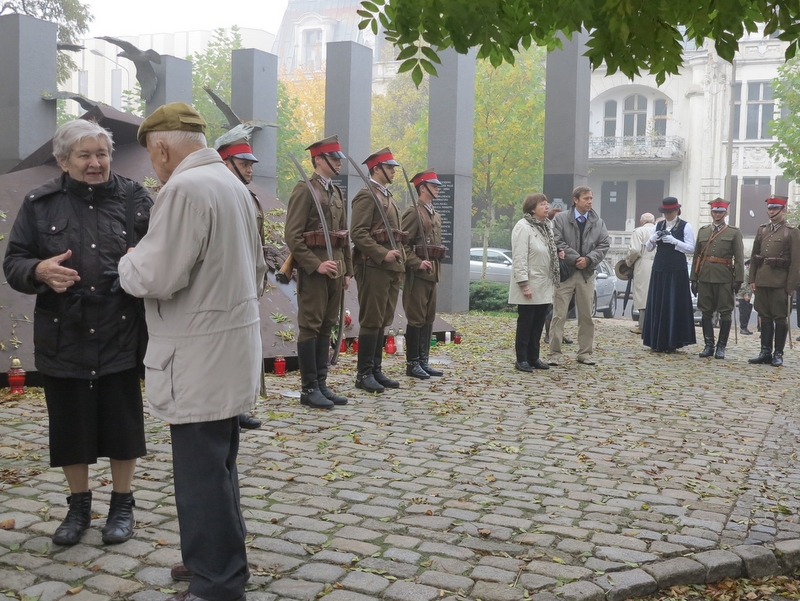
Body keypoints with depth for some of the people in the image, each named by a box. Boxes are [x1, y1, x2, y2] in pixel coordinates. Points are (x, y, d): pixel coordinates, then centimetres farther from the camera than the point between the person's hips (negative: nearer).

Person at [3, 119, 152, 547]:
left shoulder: (134, 198, 1)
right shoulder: (40, 204, 3)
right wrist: (40, 271, -20)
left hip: (121, 336, -1)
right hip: (63, 339, 1)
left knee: (122, 422, 8)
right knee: (70, 424, 11)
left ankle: (122, 505, 27)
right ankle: (79, 506, 31)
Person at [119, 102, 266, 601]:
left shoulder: (185, 188, -17)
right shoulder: (234, 185, 13)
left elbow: (157, 277, -21)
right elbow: (257, 271, 20)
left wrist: (129, 262, -2)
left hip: (201, 359, -10)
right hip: (231, 351, 10)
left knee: (201, 475, 0)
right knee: (218, 466, 19)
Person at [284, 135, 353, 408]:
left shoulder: (337, 193, 17)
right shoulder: (305, 190, -7)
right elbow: (293, 236, -14)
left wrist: (347, 270, 16)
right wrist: (316, 265, -19)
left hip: (335, 268, 8)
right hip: (313, 270, -8)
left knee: (326, 327, 10)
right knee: (310, 327, -3)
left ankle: (321, 384, 16)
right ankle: (309, 388, 2)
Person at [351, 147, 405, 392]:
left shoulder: (387, 196, 21)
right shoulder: (367, 195, -8)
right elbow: (358, 233, -17)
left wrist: (400, 261, 17)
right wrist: (383, 254, -22)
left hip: (391, 268, 9)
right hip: (373, 267, -9)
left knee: (383, 321, 10)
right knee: (371, 321, -6)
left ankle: (376, 370, 16)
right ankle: (364, 374, 0)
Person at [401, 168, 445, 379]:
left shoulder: (436, 216, 18)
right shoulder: (413, 213, -9)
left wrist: (436, 267, 15)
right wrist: (417, 263, -21)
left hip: (432, 274, 9)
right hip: (417, 274, -9)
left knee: (429, 318, 10)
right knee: (416, 319, -5)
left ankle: (423, 361, 16)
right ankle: (412, 364, 2)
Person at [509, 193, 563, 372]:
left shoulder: (547, 226, 13)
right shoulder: (523, 227, -14)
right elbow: (519, 258, -19)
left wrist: (558, 254, 4)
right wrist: (524, 284, -23)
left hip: (544, 286, 8)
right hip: (529, 286, -8)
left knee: (538, 324, 11)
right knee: (525, 323, 0)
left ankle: (533, 358, 20)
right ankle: (521, 360, 8)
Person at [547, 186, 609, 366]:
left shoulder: (598, 223, 9)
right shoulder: (560, 219, 0)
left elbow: (604, 245, 3)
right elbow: (558, 243, -9)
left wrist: (588, 259, -13)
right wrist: (576, 259, -15)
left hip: (587, 273, 3)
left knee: (586, 316, 8)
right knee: (559, 315, -3)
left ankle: (585, 353, 17)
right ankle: (554, 353, 2)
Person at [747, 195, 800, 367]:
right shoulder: (762, 229, 13)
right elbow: (754, 256, 14)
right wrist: (752, 280, 7)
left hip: (780, 282, -5)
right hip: (762, 280, 5)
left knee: (780, 318, 1)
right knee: (765, 317, 8)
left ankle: (778, 354, 8)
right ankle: (765, 352, 14)